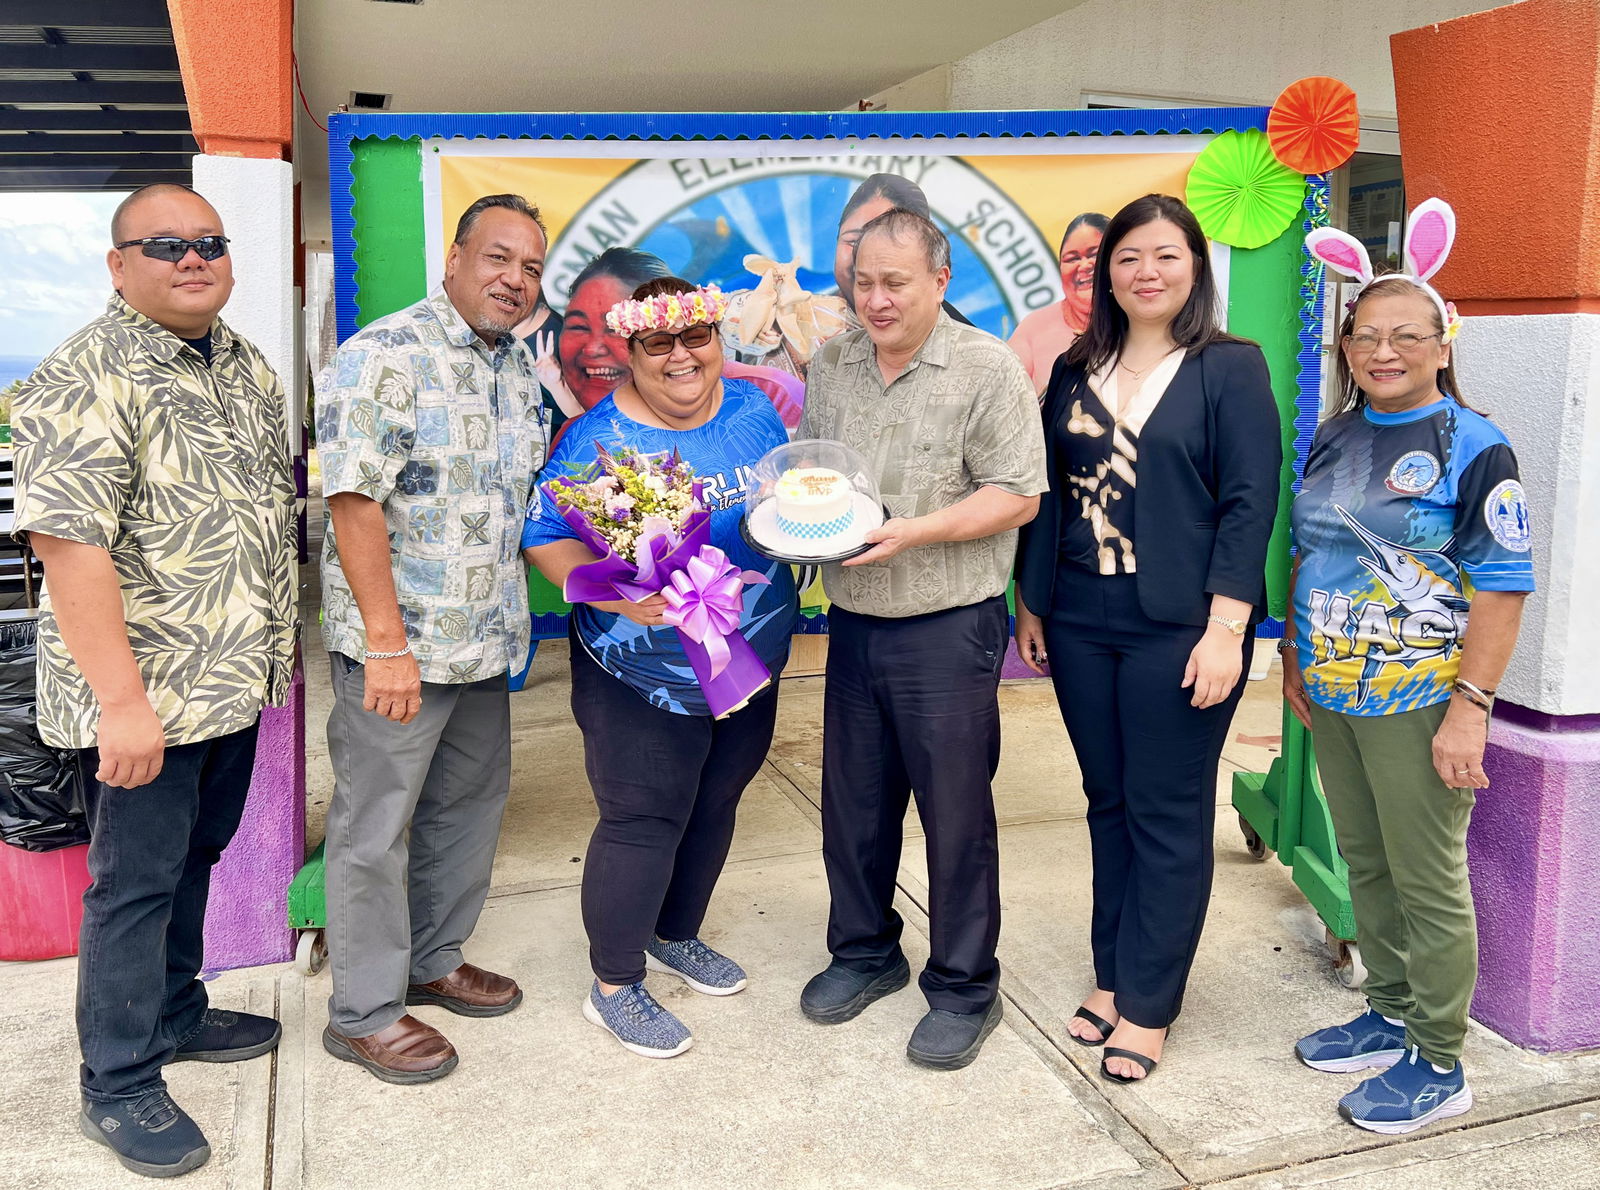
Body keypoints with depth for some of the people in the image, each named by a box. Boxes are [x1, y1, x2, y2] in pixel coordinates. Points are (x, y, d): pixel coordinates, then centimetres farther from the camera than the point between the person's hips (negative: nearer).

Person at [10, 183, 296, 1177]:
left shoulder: (250, 369, 9)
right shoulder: (89, 380, -17)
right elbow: (70, 545, -23)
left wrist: (281, 638, 18)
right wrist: (123, 701, -25)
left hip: (237, 682, 8)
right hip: (146, 697, -7)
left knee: (194, 857, 21)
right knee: (137, 883, 4)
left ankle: (177, 1014, 40)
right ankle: (119, 1086, 20)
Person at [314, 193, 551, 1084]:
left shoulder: (521, 365, 10)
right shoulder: (386, 356, -16)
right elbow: (355, 502, -20)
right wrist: (387, 643, -22)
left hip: (487, 642, 8)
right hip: (399, 645, -8)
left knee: (470, 807, 19)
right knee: (376, 828, 5)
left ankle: (432, 961, 38)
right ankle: (364, 1012, 21)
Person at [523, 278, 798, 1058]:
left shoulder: (753, 411, 2)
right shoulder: (600, 438, -14)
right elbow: (542, 537, -17)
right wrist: (614, 593, -33)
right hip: (643, 680, -6)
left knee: (714, 805, 20)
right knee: (642, 823, 1)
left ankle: (676, 935, 43)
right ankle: (613, 986, 19)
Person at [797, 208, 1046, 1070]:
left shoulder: (987, 368, -8)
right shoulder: (831, 365, 9)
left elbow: (1016, 496, -11)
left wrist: (915, 531, -22)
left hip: (946, 628, -5)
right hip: (853, 621, 6)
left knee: (956, 812, 4)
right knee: (853, 803, 15)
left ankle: (964, 986, 21)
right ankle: (864, 952, 35)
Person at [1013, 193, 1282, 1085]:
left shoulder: (1231, 367, -3)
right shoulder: (1076, 371, 11)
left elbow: (1251, 502, -9)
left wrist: (1225, 627, -16)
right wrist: (1030, 602, 13)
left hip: (1178, 629, -4)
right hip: (1080, 624, 5)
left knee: (1168, 817, 3)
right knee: (1109, 803, 13)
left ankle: (1148, 1004, 15)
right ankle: (1113, 973, 27)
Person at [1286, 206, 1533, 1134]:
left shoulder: (1474, 449, -10)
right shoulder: (1333, 438, 10)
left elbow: (1502, 585, -12)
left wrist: (1471, 706, -17)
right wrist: (1295, 656, 15)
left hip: (1418, 702, -6)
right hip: (1333, 695, 7)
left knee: (1429, 881, 3)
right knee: (1366, 866, 16)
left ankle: (1438, 1065, 17)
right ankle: (1392, 1017, 33)